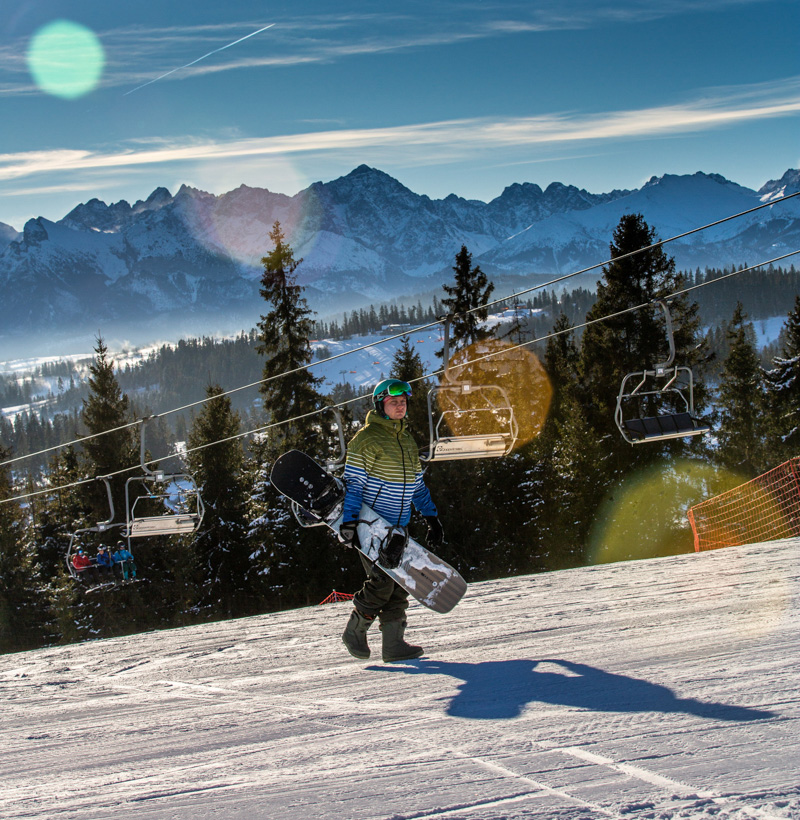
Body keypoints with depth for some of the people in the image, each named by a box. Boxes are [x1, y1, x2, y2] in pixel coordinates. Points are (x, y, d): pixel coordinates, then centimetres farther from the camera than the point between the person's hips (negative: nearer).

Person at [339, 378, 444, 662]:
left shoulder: (407, 440, 15)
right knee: (382, 582, -13)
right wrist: (348, 522, -19)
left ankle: (393, 643, 5)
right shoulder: (367, 438, -9)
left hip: (398, 527, 7)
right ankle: (355, 631, 6)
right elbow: (352, 482, -12)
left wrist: (432, 518, 18)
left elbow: (417, 483, 22)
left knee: (399, 584, 2)